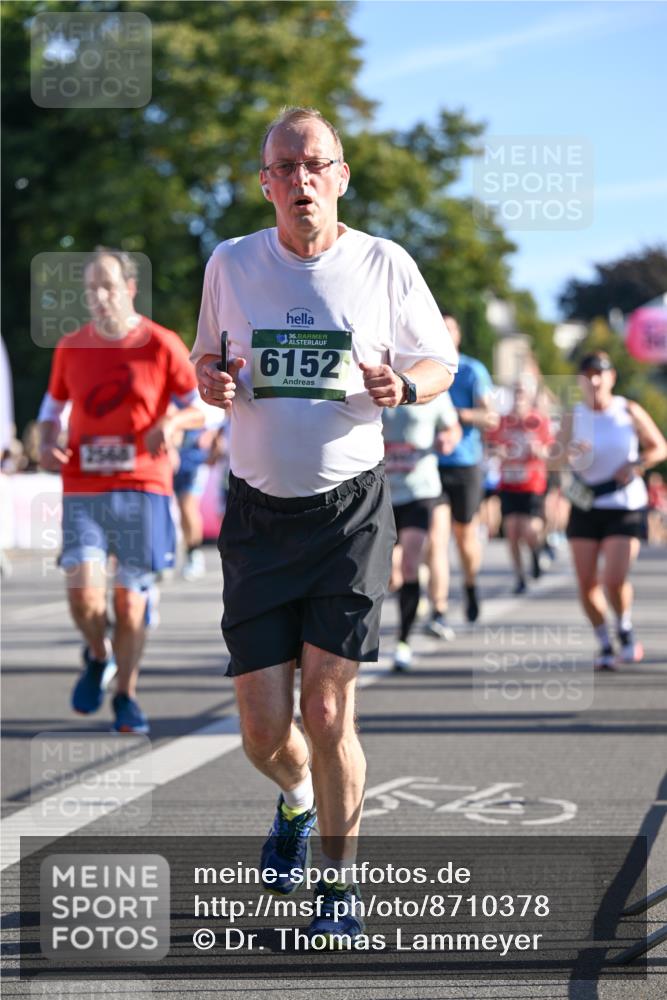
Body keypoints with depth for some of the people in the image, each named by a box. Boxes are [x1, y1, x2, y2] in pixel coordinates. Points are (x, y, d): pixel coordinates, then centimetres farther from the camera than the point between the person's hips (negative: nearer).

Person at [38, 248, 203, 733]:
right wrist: (48, 443, -2)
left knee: (131, 598, 2)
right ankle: (98, 657, 17)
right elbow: (53, 405, 19)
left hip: (142, 488, -1)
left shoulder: (162, 345, -1)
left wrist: (172, 421, -17)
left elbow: (201, 407, 4)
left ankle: (126, 696, 18)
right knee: (83, 591, -14)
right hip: (83, 489, 1)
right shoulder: (71, 348, 7)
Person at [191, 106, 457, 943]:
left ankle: (338, 887, 12)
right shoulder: (231, 263, 4)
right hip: (258, 512, 2)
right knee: (264, 728, -1)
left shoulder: (385, 265, -1)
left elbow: (439, 363, 10)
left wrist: (402, 386, -12)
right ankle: (297, 799, 36)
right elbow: (207, 363, 17)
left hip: (352, 506, -2)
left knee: (328, 710, -8)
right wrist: (211, 382, -7)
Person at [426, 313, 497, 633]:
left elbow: (490, 417, -9)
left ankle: (470, 586, 44)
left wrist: (458, 414, -26)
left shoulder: (472, 371, -1)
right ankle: (439, 613, -16)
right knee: (435, 540, -12)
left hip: (465, 465, -1)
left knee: (465, 536, 14)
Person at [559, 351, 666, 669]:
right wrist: (570, 452, -36)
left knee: (614, 579, -14)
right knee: (587, 583, -1)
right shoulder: (574, 418, -1)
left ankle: (625, 631, 16)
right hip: (584, 508, 2)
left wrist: (635, 466, -13)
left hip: (625, 508, -2)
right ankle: (605, 646, 19)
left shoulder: (629, 411, -2)